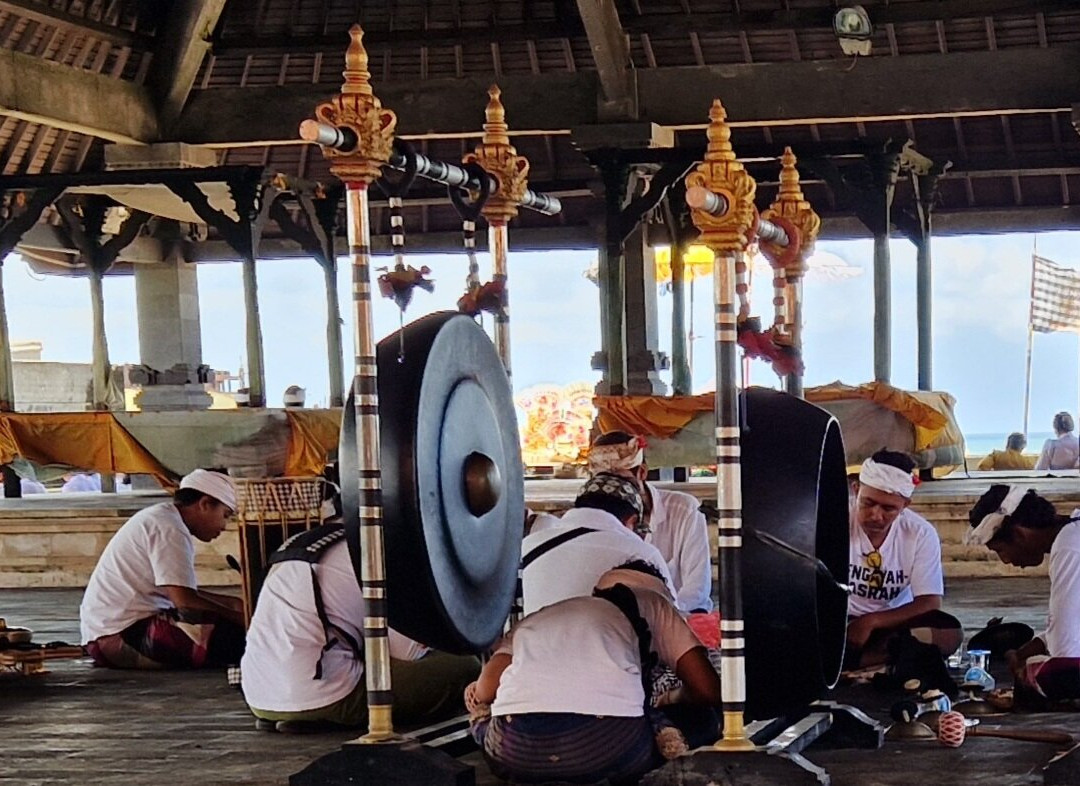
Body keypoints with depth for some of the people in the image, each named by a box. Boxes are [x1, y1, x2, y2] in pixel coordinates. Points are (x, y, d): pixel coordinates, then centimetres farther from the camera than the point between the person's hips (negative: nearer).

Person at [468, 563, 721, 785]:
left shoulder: (534, 619, 35)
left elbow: (485, 691, 18)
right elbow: (707, 690, 21)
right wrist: (673, 699, 43)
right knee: (702, 718, 27)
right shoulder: (651, 602, 30)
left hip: (518, 752, 2)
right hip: (606, 743, -2)